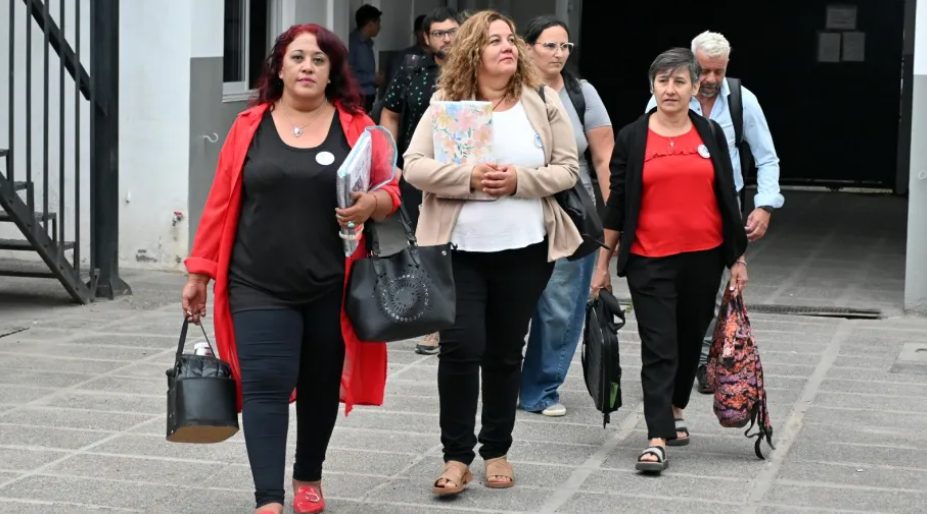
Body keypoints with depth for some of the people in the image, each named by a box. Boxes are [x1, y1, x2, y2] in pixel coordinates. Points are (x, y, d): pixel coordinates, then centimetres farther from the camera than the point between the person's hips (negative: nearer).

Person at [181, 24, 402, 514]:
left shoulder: (357, 128, 2)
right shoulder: (249, 127, 3)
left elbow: (390, 192, 4)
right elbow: (221, 203, 4)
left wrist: (370, 204, -19)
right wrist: (199, 272, 4)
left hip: (330, 288, 1)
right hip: (259, 286, -1)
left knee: (321, 385, 14)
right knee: (266, 386, -9)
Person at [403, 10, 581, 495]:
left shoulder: (543, 102, 3)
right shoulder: (445, 104, 0)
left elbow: (567, 169, 0)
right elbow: (414, 166, -7)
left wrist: (519, 180, -16)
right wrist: (470, 178, -21)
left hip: (524, 250, 2)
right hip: (459, 248, -1)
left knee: (505, 351, 10)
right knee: (460, 347, -8)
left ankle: (496, 451, 23)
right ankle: (457, 456, 3)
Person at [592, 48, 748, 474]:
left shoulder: (711, 135, 6)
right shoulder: (632, 138, 1)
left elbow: (727, 198, 9)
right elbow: (616, 204, 3)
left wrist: (737, 258, 7)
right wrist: (603, 263, 3)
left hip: (703, 258, 3)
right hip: (650, 261, -2)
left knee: (690, 341, 14)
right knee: (658, 349, -6)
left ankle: (675, 412, 36)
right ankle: (657, 440, -8)